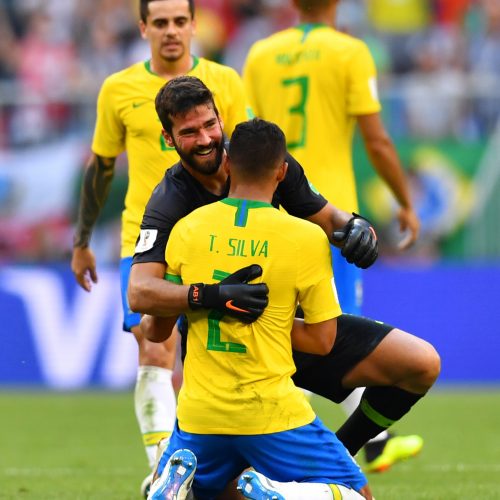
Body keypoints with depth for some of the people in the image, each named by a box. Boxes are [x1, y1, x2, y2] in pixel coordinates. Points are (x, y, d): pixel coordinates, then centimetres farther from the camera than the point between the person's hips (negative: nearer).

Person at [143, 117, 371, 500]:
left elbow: (156, 331, 11)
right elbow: (322, 341, -4)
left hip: (199, 414, 3)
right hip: (271, 413, -3)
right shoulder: (307, 238, -7)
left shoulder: (186, 229, 3)